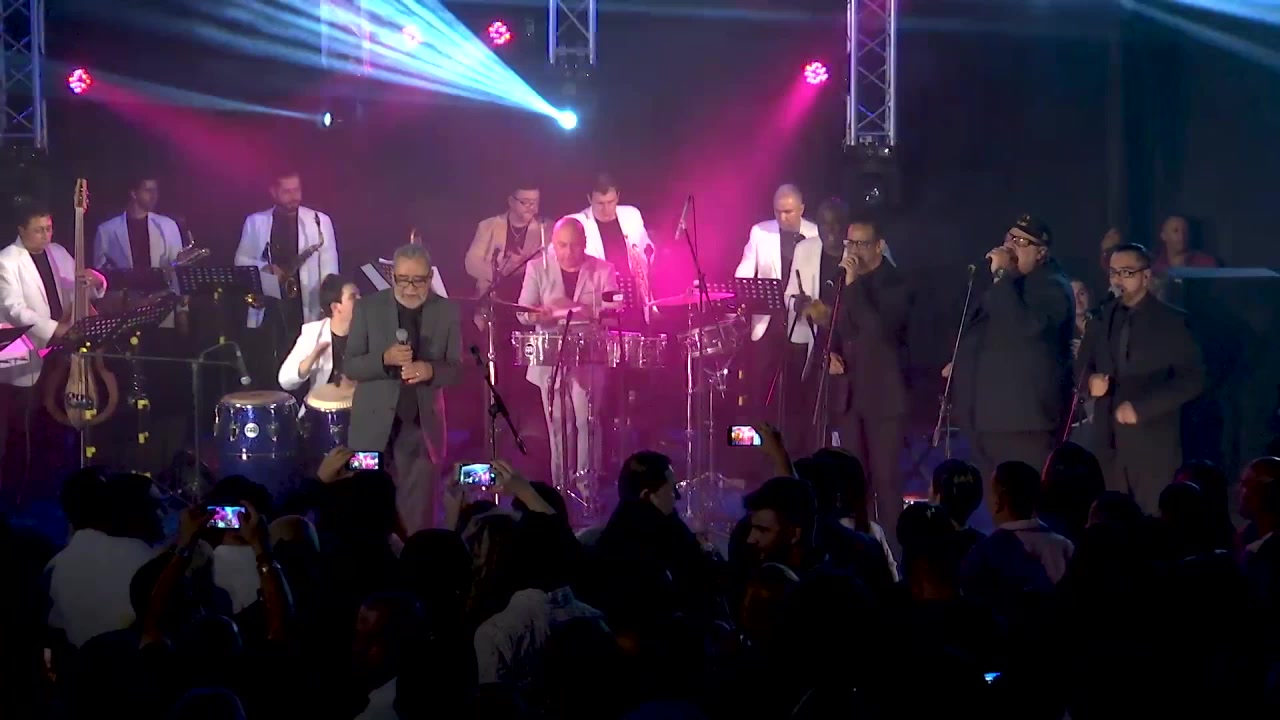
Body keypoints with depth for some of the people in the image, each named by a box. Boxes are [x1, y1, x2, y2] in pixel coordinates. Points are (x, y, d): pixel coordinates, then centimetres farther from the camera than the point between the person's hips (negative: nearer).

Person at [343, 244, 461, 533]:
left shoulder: (447, 311, 2)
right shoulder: (368, 307, -2)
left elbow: (455, 368, 3)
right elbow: (349, 366, -3)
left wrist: (430, 370, -19)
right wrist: (385, 359, -22)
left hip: (421, 425, 1)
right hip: (374, 424, 0)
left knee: (417, 515, 2)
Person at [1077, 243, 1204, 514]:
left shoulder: (1172, 321, -1)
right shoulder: (1102, 320, 14)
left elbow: (1192, 379, -7)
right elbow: (1083, 366, 19)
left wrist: (1140, 408, -15)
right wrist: (1090, 382, -7)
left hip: (1153, 444, -4)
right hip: (1109, 442, 4)